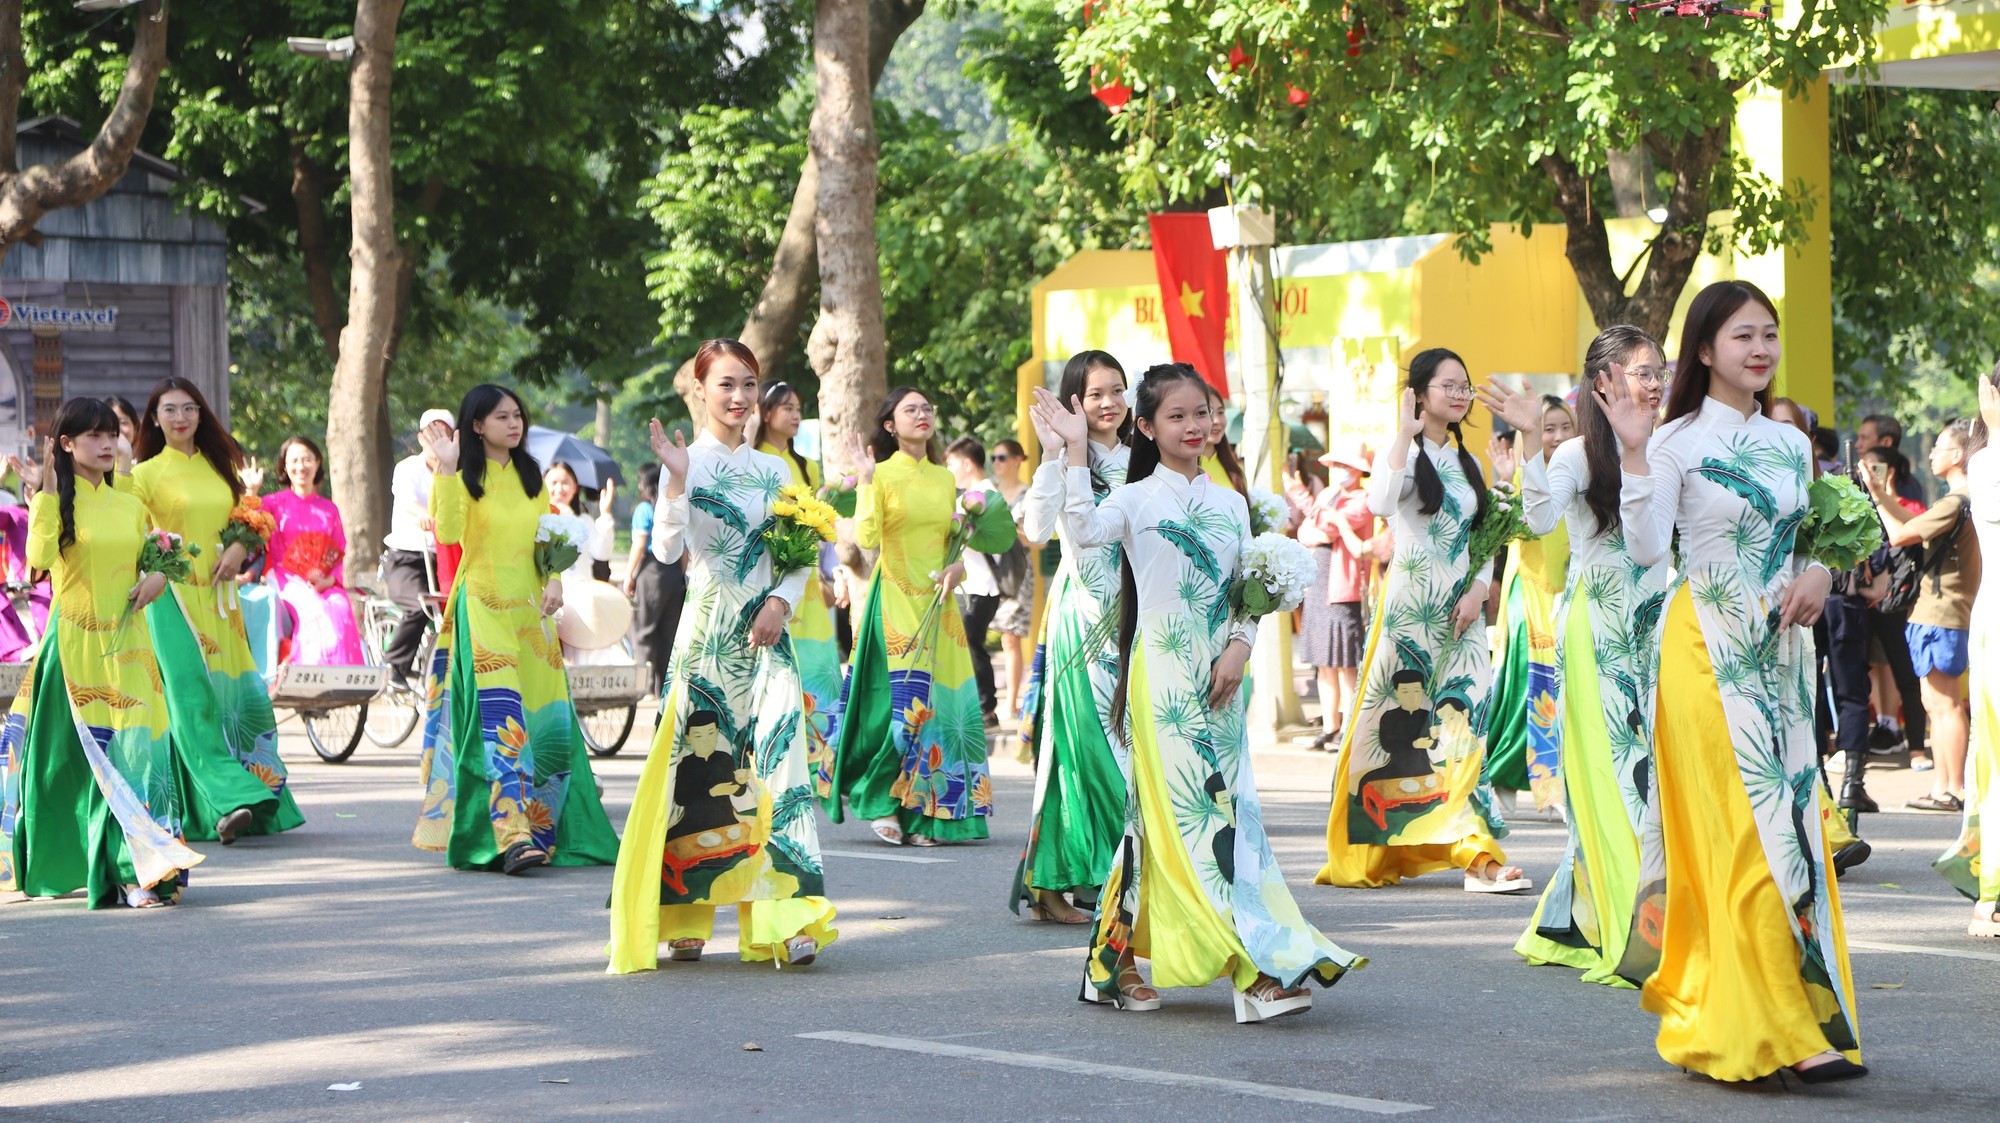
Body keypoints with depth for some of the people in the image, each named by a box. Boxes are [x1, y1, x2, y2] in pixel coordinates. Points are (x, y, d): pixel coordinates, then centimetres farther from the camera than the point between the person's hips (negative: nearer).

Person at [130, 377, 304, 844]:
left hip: (220, 595, 5)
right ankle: (228, 800, -20)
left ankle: (262, 796, 10)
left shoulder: (219, 467, 14)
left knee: (241, 695, 1)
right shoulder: (146, 474, 1)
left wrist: (240, 548, 0)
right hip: (174, 596, -5)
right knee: (192, 698, -13)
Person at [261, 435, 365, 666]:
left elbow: (341, 555, 15)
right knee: (316, 612, -34)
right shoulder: (273, 504, 12)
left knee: (341, 609, -31)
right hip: (288, 583, -3)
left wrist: (328, 581, -6)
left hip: (324, 585, 3)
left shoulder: (329, 509, 20)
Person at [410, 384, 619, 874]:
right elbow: (448, 532, -19)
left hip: (530, 608, 6)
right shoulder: (465, 478, -3)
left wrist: (555, 579, -3)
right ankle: (512, 836, -23)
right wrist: (445, 471, -23)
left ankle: (541, 828, 14)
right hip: (484, 607, -6)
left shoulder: (530, 475, 14)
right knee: (499, 717, -15)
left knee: (546, 717, 3)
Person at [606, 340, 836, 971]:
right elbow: (667, 550, -13)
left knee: (773, 764, -9)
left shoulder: (773, 470, 12)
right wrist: (677, 480, -23)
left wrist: (780, 602, -5)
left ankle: (784, 918, -13)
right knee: (699, 766, -2)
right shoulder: (686, 463, 0)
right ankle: (683, 919, 8)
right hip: (706, 634, -2)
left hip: (764, 636, 2)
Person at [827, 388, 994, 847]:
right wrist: (866, 480, -16)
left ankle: (921, 814, 4)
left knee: (941, 702, -1)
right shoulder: (882, 474, -2)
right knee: (904, 701, -12)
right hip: (895, 601, -5)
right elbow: (866, 538, -13)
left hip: (938, 603, 5)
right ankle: (878, 802, 3)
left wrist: (958, 567, -2)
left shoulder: (945, 479, 14)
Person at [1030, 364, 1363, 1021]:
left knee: (1225, 805, 4)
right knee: (1180, 807, -11)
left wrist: (1239, 647, -3)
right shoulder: (1136, 498, -1)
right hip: (1162, 673, -5)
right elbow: (1083, 532, -22)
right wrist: (1075, 455, -24)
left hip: (1220, 674, 5)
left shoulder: (1230, 504, 13)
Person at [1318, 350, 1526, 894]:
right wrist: (1406, 433, -22)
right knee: (1403, 722, -4)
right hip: (1410, 603, -5)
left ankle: (1476, 854, -10)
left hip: (1461, 608, 5)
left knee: (1461, 722, -4)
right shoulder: (1403, 452, -3)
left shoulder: (1467, 461, 16)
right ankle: (1370, 851, 6)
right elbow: (1380, 503, -25)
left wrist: (1478, 590, 0)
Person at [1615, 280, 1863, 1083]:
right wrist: (1633, 454, -24)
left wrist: (1819, 574, -2)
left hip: (1780, 648, 6)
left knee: (1790, 822, 4)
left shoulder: (1789, 443, 12)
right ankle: (1775, 1030, -8)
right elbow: (1646, 549, -16)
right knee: (1740, 828, -9)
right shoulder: (1679, 441, -5)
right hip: (1709, 649, -6)